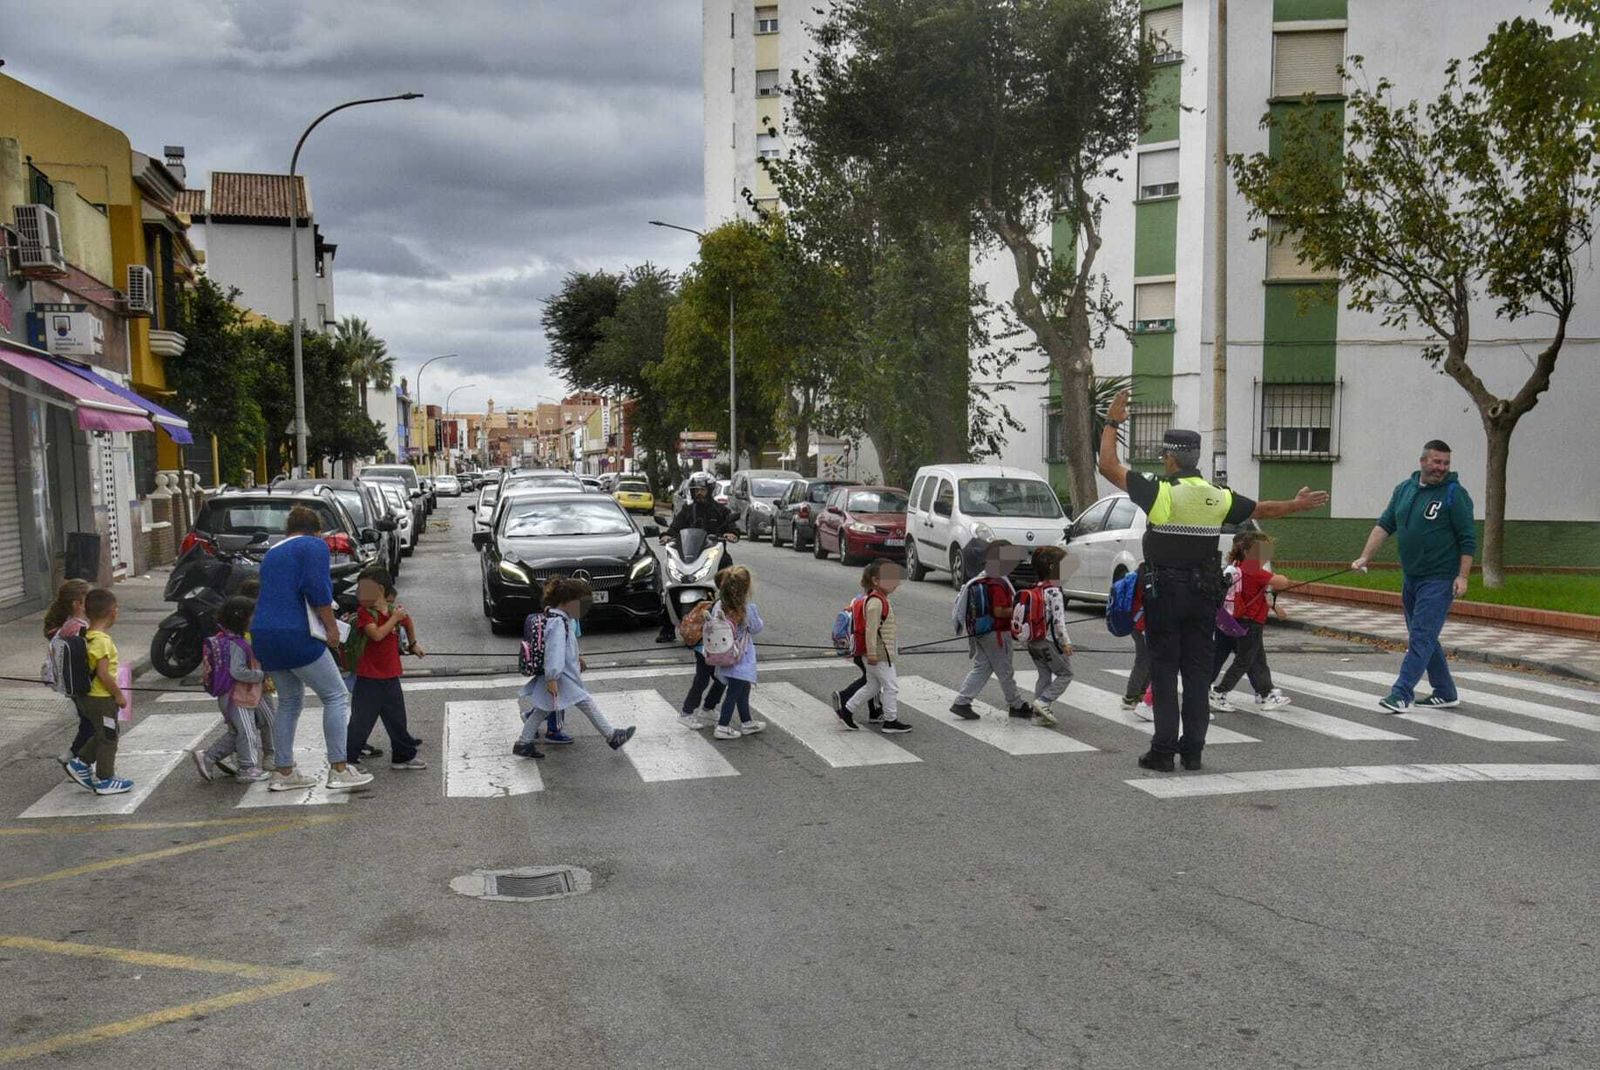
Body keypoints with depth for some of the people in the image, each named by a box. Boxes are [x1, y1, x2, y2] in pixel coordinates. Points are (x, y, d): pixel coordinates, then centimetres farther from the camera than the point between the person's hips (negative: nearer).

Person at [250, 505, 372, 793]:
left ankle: (283, 772, 19)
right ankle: (339, 770, -6)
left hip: (264, 636, 8)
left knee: (289, 702, 18)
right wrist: (332, 628, -7)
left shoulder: (272, 554, 23)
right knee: (336, 697, -2)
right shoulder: (314, 546, -2)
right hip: (297, 635, -8)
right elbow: (316, 589, -15)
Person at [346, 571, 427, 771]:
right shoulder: (364, 612, -11)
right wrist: (394, 618, -21)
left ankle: (404, 756, 27)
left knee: (397, 718, 15)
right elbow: (376, 634, -27)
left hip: (391, 675, 5)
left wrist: (413, 644, 34)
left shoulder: (396, 609, 2)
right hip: (368, 677, -4)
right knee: (361, 721, -2)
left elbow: (409, 623, 25)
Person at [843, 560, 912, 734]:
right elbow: (871, 629, -24)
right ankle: (890, 721, 9)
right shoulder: (876, 602, -20)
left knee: (873, 686, 17)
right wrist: (872, 653, -25)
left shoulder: (881, 599, 14)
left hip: (877, 654, 10)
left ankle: (848, 710, 22)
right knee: (891, 686, 0)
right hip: (880, 654, -10)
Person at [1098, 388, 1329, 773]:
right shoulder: (1218, 497, 2)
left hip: (1164, 594, -4)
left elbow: (1108, 466, -10)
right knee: (1198, 671, 9)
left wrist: (1112, 423, 2)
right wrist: (1298, 505, 35)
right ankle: (1193, 750, 13)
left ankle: (1163, 750, 0)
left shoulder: (1160, 491, -12)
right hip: (1204, 596, 4)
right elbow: (1260, 509, 17)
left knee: (1164, 671, 0)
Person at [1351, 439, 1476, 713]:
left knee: (1421, 637, -11)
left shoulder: (1455, 493, -8)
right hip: (1411, 578, 7)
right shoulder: (1404, 490, 9)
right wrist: (1365, 557, -2)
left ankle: (1401, 694, -12)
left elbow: (1468, 539, -9)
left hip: (1439, 580, -7)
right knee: (1424, 638, 14)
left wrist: (1463, 576, -16)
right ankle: (1446, 694, 25)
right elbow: (1384, 525, 8)